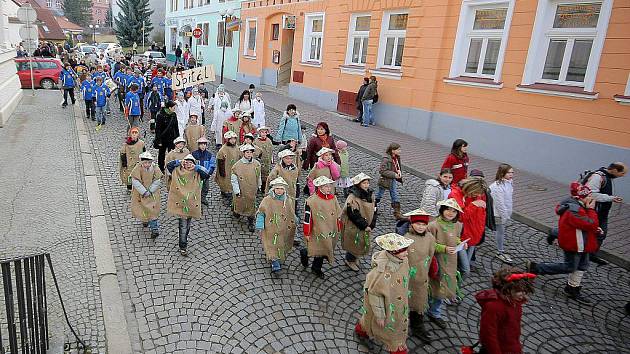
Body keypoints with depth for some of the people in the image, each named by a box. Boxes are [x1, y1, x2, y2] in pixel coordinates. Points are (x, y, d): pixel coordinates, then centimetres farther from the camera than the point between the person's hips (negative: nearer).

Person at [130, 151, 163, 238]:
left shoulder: (155, 169, -14)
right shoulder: (137, 169, -18)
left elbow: (157, 182, -8)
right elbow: (135, 182, -17)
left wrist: (150, 191, -15)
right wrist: (144, 192, -20)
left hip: (152, 193, 0)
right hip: (140, 193, 1)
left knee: (153, 210, -2)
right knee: (139, 209, 13)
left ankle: (155, 229, 3)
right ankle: (145, 220, 45)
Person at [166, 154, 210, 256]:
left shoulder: (197, 174, 0)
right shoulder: (178, 171, 1)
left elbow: (206, 174, -16)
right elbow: (168, 165, -7)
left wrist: (196, 167, -14)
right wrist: (179, 162, -14)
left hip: (192, 204, 3)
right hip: (179, 202, -3)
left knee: (187, 225, 18)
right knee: (183, 225, -5)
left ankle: (183, 244, 38)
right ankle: (183, 246, 8)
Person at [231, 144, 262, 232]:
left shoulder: (256, 164, -5)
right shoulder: (237, 165, -15)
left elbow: (258, 176, 9)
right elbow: (233, 179, -11)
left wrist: (259, 186, 16)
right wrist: (236, 191, -12)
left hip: (252, 189, 2)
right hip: (241, 190, -2)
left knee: (251, 204, 8)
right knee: (240, 203, 15)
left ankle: (250, 222, 21)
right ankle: (237, 212, 48)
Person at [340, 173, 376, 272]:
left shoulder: (370, 195, 1)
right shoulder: (352, 198, -23)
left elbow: (374, 211, 4)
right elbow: (354, 215, -24)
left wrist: (371, 226, -5)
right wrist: (364, 226, -19)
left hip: (366, 227, 7)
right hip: (353, 227, -7)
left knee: (363, 243, 16)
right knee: (354, 243, 4)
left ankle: (353, 259, 38)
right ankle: (350, 260, 29)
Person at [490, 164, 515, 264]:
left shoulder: (508, 183, 3)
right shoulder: (498, 186, -25)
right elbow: (500, 203, -23)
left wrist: (508, 214, 17)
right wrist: (504, 216, -18)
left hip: (506, 212, 8)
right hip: (499, 214, -8)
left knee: (501, 231, 19)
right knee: (500, 231, 4)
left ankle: (501, 250, 33)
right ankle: (500, 252, 17)